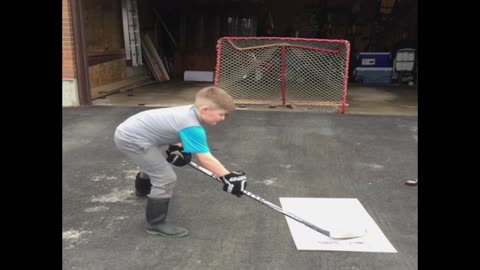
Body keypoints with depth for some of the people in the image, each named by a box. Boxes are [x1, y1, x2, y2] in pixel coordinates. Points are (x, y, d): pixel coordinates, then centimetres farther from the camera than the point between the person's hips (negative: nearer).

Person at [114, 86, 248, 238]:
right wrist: (228, 177, -28)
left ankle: (143, 189, 70)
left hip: (128, 131, 10)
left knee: (154, 165, 37)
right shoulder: (192, 127, -27)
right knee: (166, 179, -13)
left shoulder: (190, 111, 0)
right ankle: (156, 224, 2)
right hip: (131, 139, -10)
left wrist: (177, 148, 9)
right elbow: (205, 159, -30)